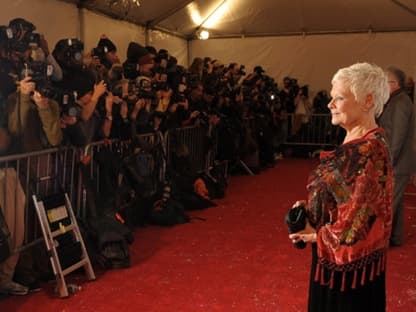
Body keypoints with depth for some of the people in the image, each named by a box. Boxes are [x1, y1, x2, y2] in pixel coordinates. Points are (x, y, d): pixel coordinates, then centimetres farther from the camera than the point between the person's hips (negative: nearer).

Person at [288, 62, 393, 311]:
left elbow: (360, 221, -25)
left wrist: (316, 235, -12)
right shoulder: (353, 142, 5)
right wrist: (309, 209, -1)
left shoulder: (370, 151, -24)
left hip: (350, 264, -8)